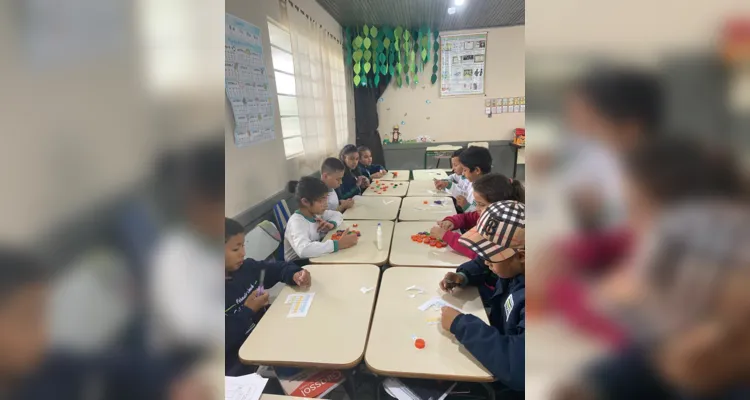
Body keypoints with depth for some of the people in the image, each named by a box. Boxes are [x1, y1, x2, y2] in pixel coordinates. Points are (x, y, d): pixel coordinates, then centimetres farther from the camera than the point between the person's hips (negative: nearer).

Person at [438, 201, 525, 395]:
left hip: (509, 382, -6)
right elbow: (482, 264, 10)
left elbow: (517, 368, -45)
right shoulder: (515, 264, -12)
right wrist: (463, 276, -11)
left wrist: (460, 324, -35)